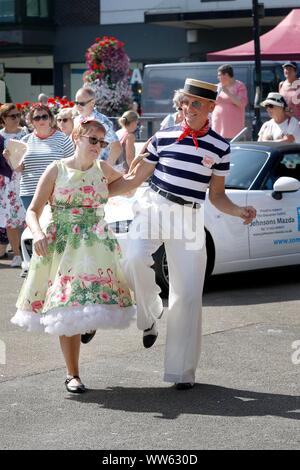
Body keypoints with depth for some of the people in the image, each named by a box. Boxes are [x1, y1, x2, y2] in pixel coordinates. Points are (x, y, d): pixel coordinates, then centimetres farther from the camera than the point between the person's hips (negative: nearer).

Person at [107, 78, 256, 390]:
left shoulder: (220, 147, 5)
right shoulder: (163, 137, 4)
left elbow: (216, 195, 12)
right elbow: (134, 179, 12)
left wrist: (238, 211, -8)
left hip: (190, 219, 0)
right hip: (153, 208, 0)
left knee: (188, 295, -2)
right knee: (134, 259, -30)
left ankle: (182, 370, 7)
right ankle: (149, 316, -1)